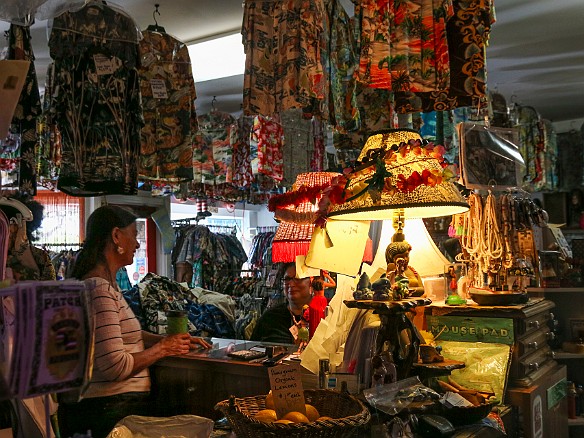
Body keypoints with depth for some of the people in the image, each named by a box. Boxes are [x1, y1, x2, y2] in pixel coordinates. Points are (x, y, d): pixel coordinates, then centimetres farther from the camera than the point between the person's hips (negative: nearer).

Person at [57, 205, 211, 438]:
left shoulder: (106, 284, 12)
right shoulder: (100, 290, -21)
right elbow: (115, 366, -25)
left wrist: (173, 340, 9)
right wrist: (162, 348, -11)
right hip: (112, 408, -10)